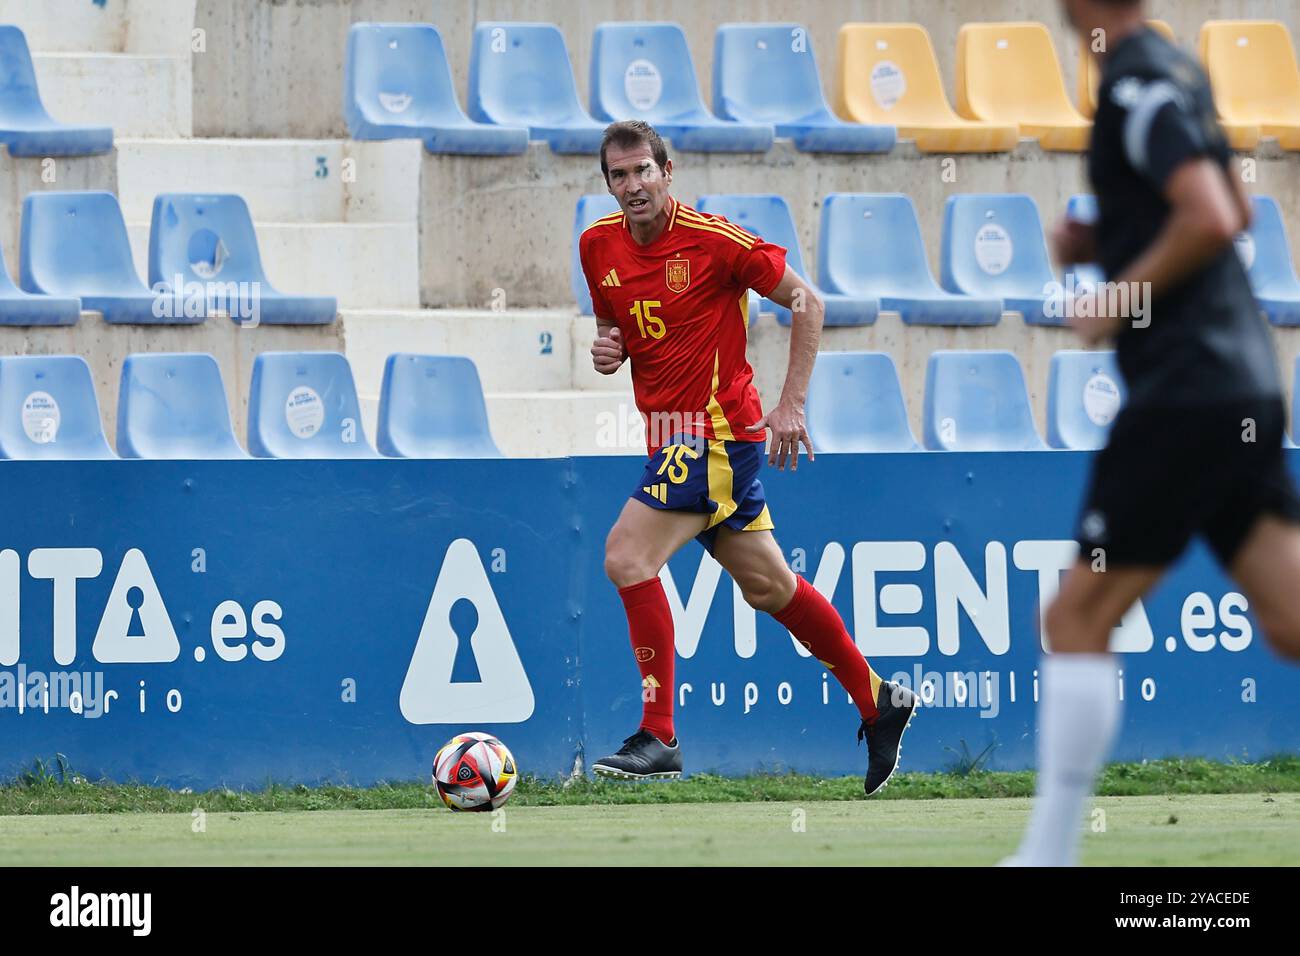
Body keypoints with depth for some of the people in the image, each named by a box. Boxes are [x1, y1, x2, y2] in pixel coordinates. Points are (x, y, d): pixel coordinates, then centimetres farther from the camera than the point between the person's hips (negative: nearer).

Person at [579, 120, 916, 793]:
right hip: (671, 431, 7)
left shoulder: (712, 239, -14)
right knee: (767, 586, 14)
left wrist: (791, 404, -11)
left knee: (625, 556, -19)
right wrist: (607, 349, -2)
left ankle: (658, 736, -16)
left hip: (717, 431, -7)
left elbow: (805, 302, -7)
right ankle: (877, 700, 29)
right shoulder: (598, 246, 5)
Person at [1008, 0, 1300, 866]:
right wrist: (1101, 241, 18)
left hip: (1185, 388, -9)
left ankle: (1050, 852, 2)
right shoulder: (1178, 72, 17)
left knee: (1078, 621, -1)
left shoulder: (1137, 84, -12)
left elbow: (1210, 217, -24)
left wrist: (1119, 297, -12)